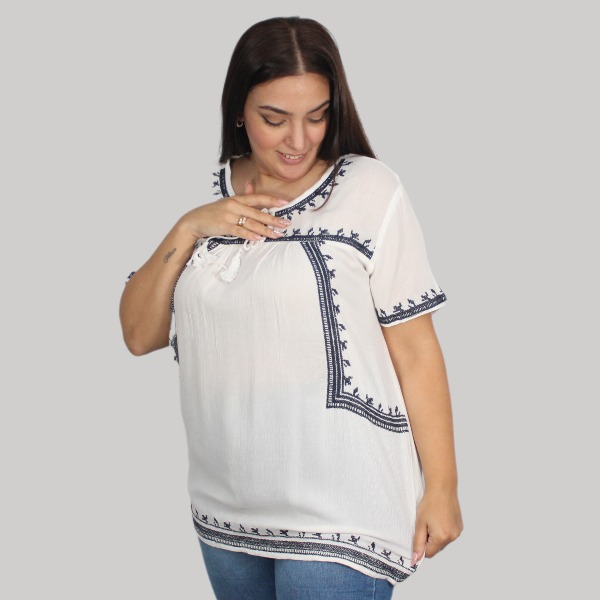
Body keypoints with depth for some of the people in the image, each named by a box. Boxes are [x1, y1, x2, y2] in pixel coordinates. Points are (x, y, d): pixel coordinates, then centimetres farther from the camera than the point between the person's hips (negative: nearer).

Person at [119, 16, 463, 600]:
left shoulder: (370, 190, -10)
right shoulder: (204, 195, 6)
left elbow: (415, 348, -9)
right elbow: (139, 334, 3)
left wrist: (441, 488, -8)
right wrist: (188, 229, -9)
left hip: (337, 514, -5)